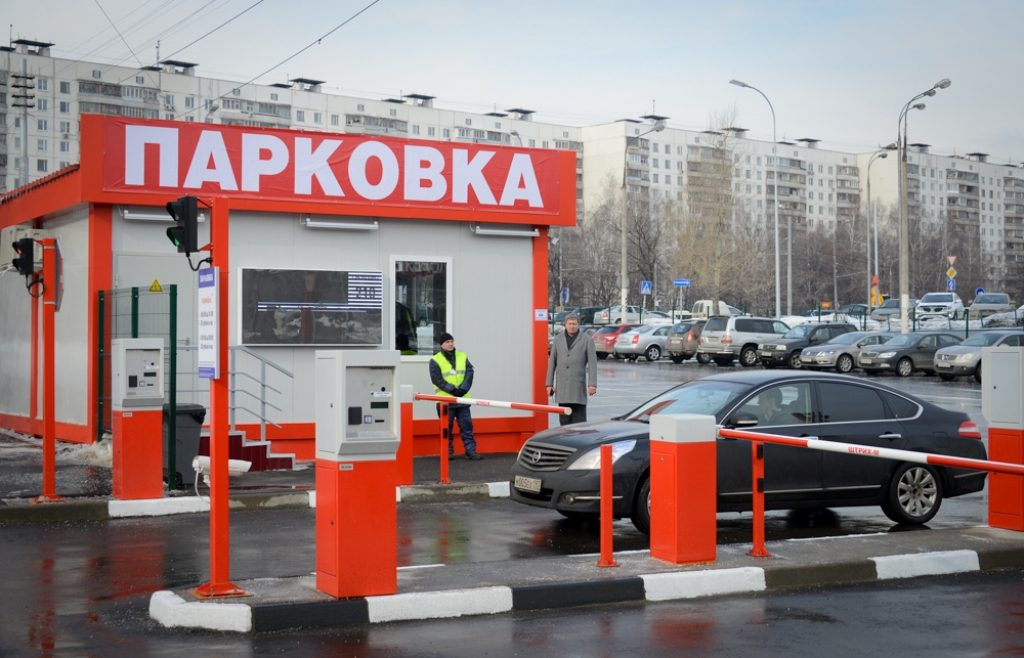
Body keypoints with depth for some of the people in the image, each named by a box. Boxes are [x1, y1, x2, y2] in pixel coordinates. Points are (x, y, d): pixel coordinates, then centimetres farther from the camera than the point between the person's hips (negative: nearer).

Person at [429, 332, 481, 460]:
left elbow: (469, 374, 1)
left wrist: (463, 389, -13)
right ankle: (448, 452, 12)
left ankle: (470, 450, 7)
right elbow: (437, 379, -11)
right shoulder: (435, 360, -1)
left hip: (462, 399, 3)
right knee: (447, 427, 3)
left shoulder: (463, 357, 10)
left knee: (467, 425, 3)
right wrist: (452, 390, -18)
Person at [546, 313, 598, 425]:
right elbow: (552, 362, 11)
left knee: (579, 419, -5)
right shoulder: (558, 339, 10)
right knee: (564, 420, 4)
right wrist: (549, 384, 7)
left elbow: (592, 363, -4)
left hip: (578, 385, -3)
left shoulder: (587, 341, 1)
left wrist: (592, 384, -13)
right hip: (562, 385, 3)